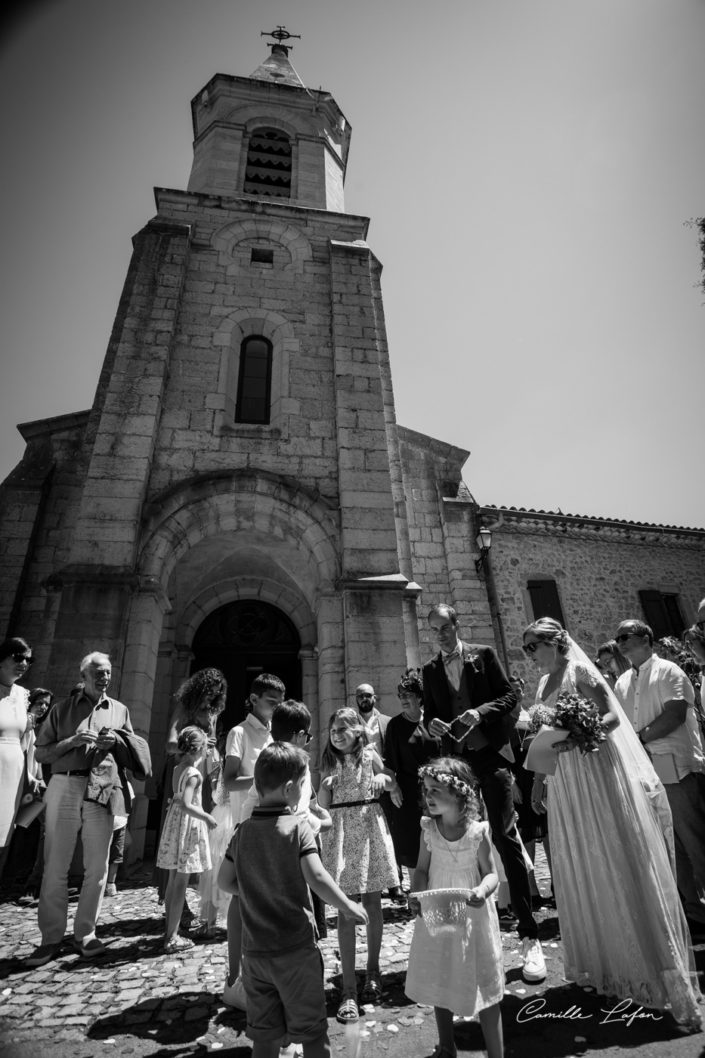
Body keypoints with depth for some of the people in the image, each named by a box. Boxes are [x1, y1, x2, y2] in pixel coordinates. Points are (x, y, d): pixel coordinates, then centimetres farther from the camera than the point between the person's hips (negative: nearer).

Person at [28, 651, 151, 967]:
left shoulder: (120, 710, 13)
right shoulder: (62, 709, 8)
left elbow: (133, 755, 17)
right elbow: (40, 752, 6)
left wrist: (116, 740, -4)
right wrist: (71, 741, -11)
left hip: (102, 792, 2)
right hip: (64, 787, -1)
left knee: (97, 867, 5)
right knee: (55, 867, 2)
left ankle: (85, 935, 19)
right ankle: (51, 938, 16)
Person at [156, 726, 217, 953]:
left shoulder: (177, 769, 4)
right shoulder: (193, 774, -20)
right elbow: (186, 805, -28)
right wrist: (207, 817, -18)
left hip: (174, 822, 9)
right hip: (188, 824, -9)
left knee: (173, 881, 18)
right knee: (181, 884, 2)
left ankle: (169, 932, 30)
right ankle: (172, 938, 11)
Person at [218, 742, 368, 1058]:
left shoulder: (243, 831, -1)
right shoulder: (297, 826, -17)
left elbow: (224, 881, 5)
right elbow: (316, 878, -25)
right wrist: (350, 907, -13)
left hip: (254, 949, 5)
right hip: (295, 949, -5)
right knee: (312, 1031, 12)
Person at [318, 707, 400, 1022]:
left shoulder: (370, 755, -1)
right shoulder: (329, 762, 3)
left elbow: (394, 786, 4)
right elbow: (323, 804, 4)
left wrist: (384, 779, -16)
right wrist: (325, 785, -15)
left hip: (370, 829, 0)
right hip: (340, 833, 0)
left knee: (372, 904, 12)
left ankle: (373, 970, 32)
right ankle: (349, 989, 9)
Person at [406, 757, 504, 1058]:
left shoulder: (478, 831, -19)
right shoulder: (428, 829, -10)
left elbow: (491, 873, -10)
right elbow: (422, 869, -1)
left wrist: (483, 891, -30)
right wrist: (417, 895, -18)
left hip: (473, 917, -4)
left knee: (483, 986, 7)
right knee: (439, 983, 20)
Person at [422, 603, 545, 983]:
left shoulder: (483, 655, 0)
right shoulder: (431, 669, 9)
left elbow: (508, 696, -2)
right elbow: (429, 712, 13)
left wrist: (480, 712, -18)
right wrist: (432, 723, -9)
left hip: (490, 754, -3)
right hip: (456, 759, 4)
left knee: (505, 837, -5)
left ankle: (529, 936, 5)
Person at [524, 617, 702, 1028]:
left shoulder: (580, 672, -12)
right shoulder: (545, 683, 9)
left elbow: (613, 717, -18)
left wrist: (575, 736, -33)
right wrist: (538, 781, 14)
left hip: (595, 774, -7)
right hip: (564, 784, 7)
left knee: (615, 865, 0)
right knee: (580, 872, 16)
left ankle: (657, 970, 15)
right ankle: (599, 961, 34)